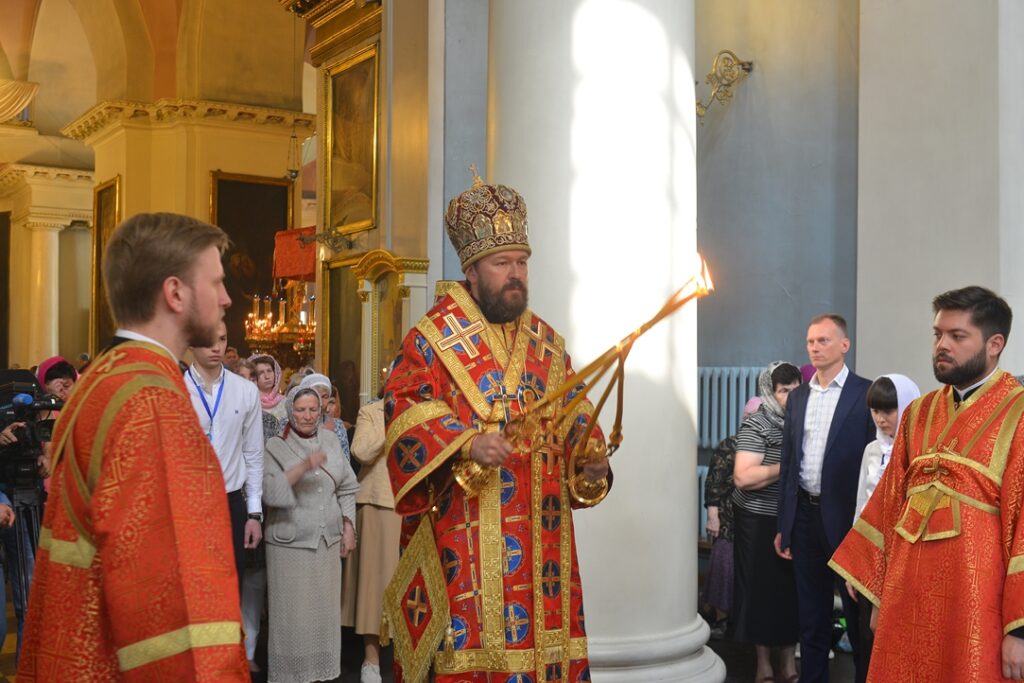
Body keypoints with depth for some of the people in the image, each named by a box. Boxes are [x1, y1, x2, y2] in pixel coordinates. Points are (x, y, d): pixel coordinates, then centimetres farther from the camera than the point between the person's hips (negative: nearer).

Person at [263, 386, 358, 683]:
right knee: (292, 612, -2)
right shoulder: (276, 446, -4)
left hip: (327, 540, 4)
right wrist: (304, 466, -26)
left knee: (324, 609, 7)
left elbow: (346, 488, 13)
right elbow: (269, 491, -17)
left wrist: (348, 527, 7)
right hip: (290, 542, -4)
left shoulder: (330, 440, 8)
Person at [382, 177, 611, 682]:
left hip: (541, 533, 6)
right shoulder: (435, 337, -2)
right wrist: (465, 444, -25)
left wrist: (591, 457, -3)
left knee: (541, 633, 7)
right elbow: (403, 405, -12)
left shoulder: (545, 342, 15)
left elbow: (574, 412, 18)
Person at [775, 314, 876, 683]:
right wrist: (783, 525, 10)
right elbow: (788, 462, 12)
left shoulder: (866, 393, -6)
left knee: (857, 612, 7)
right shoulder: (797, 396, 10)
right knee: (810, 613, 14)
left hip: (846, 516, -5)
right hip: (805, 515, 5)